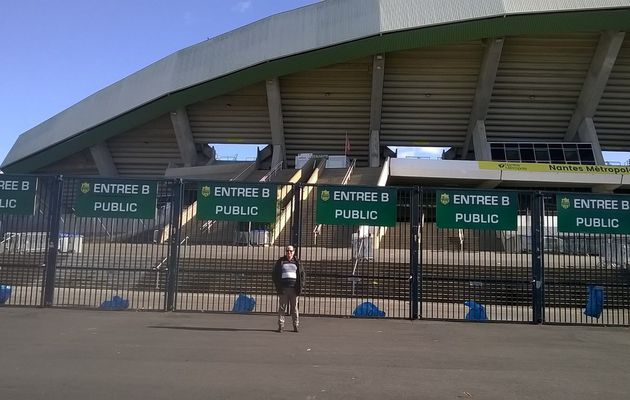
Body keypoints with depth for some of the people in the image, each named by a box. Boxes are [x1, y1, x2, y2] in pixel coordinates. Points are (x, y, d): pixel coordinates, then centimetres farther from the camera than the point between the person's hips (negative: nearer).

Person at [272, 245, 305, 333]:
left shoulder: (297, 262, 11)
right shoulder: (280, 261, 8)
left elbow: (302, 275, 12)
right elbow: (274, 274, 8)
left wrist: (300, 286, 1)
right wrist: (277, 286, -2)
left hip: (294, 288, 0)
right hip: (283, 288, 0)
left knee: (294, 308, 3)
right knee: (282, 307, 1)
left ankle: (296, 325, 10)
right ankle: (281, 326, 6)